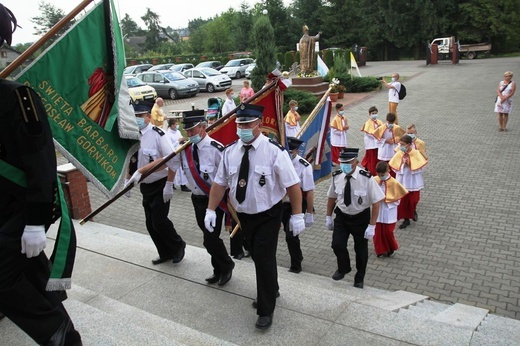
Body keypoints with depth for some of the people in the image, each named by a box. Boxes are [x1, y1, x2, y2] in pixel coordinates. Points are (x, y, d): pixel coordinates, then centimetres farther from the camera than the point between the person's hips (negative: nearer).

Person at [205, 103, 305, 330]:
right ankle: (270, 291, 45)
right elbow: (219, 183, 2)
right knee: (257, 258, 19)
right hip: (244, 216, 5)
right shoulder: (230, 151, -4)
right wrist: (211, 210, -3)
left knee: (265, 260, -3)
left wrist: (297, 215, -16)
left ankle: (266, 311, 17)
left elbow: (292, 184, -16)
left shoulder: (274, 151, -19)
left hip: (268, 216, -5)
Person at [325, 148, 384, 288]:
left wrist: (372, 226, -19)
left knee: (361, 250, 14)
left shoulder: (366, 178, -26)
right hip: (342, 216, 2)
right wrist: (329, 217, 6)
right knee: (337, 245, -6)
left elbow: (376, 202, -19)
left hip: (361, 218, -2)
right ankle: (343, 268, 29)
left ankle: (359, 278, 40)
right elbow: (331, 197, 2)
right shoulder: (336, 176, -14)